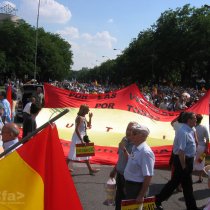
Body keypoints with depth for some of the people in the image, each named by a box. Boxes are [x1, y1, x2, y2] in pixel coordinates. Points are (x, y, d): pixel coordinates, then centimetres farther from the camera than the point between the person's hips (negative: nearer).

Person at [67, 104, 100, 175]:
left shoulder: (84, 117, 6)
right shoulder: (79, 118, -20)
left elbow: (89, 125, 20)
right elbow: (76, 130, -25)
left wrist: (90, 117, 6)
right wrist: (81, 140, -25)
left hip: (82, 137, 9)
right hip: (78, 138, -9)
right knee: (73, 154, 1)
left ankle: (90, 169, 18)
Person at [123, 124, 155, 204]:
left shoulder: (145, 152, -26)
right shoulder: (135, 148, 2)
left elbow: (148, 176, -26)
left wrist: (141, 196, -22)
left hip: (137, 187, -9)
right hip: (129, 185, 9)